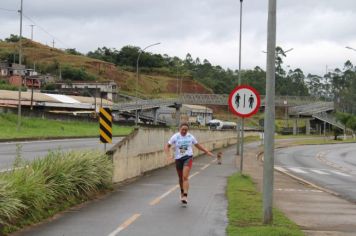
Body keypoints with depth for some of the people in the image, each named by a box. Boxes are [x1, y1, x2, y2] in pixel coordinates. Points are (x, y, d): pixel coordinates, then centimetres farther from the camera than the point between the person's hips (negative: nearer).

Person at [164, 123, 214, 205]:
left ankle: (185, 196, -24)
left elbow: (197, 145, 18)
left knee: (185, 177, -18)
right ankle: (182, 193, 38)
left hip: (188, 158, -1)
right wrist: (169, 155, -17)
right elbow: (167, 146, 0)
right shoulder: (175, 137, -1)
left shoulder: (190, 137, 4)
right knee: (181, 178, 12)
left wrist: (207, 152, 17)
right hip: (178, 159, 1)